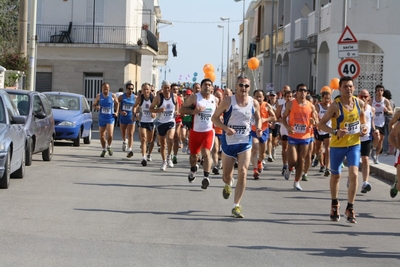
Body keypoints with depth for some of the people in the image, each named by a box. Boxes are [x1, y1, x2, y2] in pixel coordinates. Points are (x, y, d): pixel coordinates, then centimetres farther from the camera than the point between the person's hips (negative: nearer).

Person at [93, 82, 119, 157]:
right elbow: (94, 105, 7)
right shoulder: (99, 96, -1)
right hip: (101, 118, 2)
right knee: (102, 135, 7)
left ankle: (109, 147, 13)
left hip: (110, 118, -2)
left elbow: (117, 103, 12)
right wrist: (96, 107, -16)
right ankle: (104, 150, 27)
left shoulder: (112, 96, -4)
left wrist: (116, 112, 1)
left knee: (110, 135, -15)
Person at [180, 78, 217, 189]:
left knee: (206, 153, -19)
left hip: (208, 131, 0)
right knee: (193, 154, 16)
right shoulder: (194, 97, -6)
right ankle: (193, 169, 46)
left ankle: (206, 176, -19)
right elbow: (182, 109, -7)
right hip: (195, 131, 0)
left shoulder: (215, 100, 3)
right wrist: (194, 111, -22)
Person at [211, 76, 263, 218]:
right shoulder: (228, 101, -8)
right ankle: (228, 184, 51)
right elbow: (215, 118, -4)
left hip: (245, 142, 1)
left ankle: (236, 206, -7)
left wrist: (258, 128, -6)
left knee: (242, 173, -14)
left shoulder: (254, 103, -1)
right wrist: (226, 128, -21)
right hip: (229, 141, -1)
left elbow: (258, 118, 16)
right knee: (226, 174, 12)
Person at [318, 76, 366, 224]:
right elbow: (321, 124, -13)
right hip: (337, 145, -2)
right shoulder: (335, 105, -16)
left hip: (354, 144, 2)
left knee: (354, 174, -14)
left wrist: (363, 127, -1)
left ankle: (350, 209, -4)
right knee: (335, 176, 13)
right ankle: (335, 205, 37)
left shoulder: (359, 103, -3)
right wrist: (335, 131, -27)